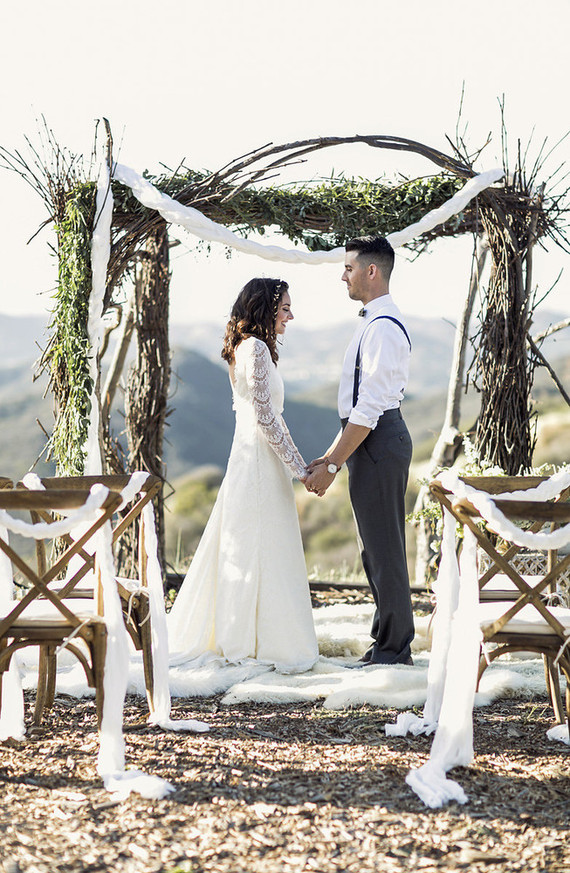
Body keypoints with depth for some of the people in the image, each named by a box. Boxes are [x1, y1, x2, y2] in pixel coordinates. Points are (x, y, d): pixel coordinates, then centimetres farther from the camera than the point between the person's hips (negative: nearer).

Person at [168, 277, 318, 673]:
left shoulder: (246, 347, 15)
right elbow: (266, 418, -19)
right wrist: (299, 467, -15)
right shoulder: (256, 348, -16)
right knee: (260, 550, -4)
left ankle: (208, 635, 22)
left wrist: (297, 463, 17)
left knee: (238, 549, 14)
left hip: (250, 459, 10)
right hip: (260, 461, -10)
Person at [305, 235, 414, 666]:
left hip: (378, 442, -11)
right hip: (374, 440, 11)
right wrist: (331, 455, 19)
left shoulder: (383, 327, -18)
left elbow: (368, 409, -21)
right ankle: (389, 645, 23)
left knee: (384, 550, -4)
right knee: (379, 549, 15)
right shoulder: (376, 322, 16)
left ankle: (392, 651, 2)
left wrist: (332, 466, -19)